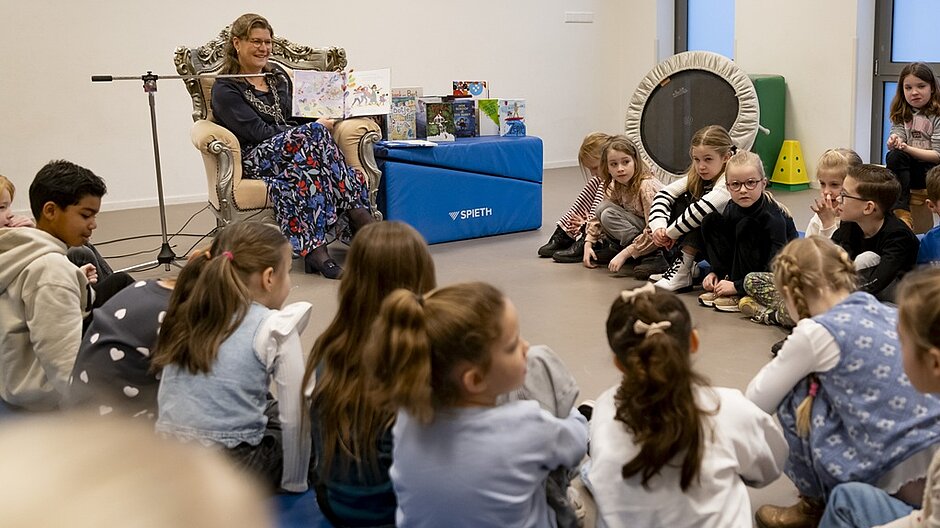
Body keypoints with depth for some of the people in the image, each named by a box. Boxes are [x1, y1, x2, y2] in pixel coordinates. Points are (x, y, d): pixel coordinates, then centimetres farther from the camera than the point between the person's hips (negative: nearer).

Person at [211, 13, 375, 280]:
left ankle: (316, 251, -45)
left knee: (309, 171, -35)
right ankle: (359, 214, -35)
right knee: (314, 134, -34)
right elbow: (258, 132, -10)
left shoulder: (279, 77, 22)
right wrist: (314, 129, -15)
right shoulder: (225, 89, 1)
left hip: (297, 148, 5)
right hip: (254, 159, -5)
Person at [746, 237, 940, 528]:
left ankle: (817, 505, 16)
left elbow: (757, 400, 2)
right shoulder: (890, 314, 11)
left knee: (796, 396, 4)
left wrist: (791, 363, 20)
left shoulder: (816, 331, -9)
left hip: (897, 482, -7)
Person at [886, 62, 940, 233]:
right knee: (894, 156, -29)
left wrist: (908, 149, -23)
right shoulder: (901, 114, 11)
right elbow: (897, 134, -2)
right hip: (907, 167, 4)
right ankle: (901, 210, -33)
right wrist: (894, 141, -27)